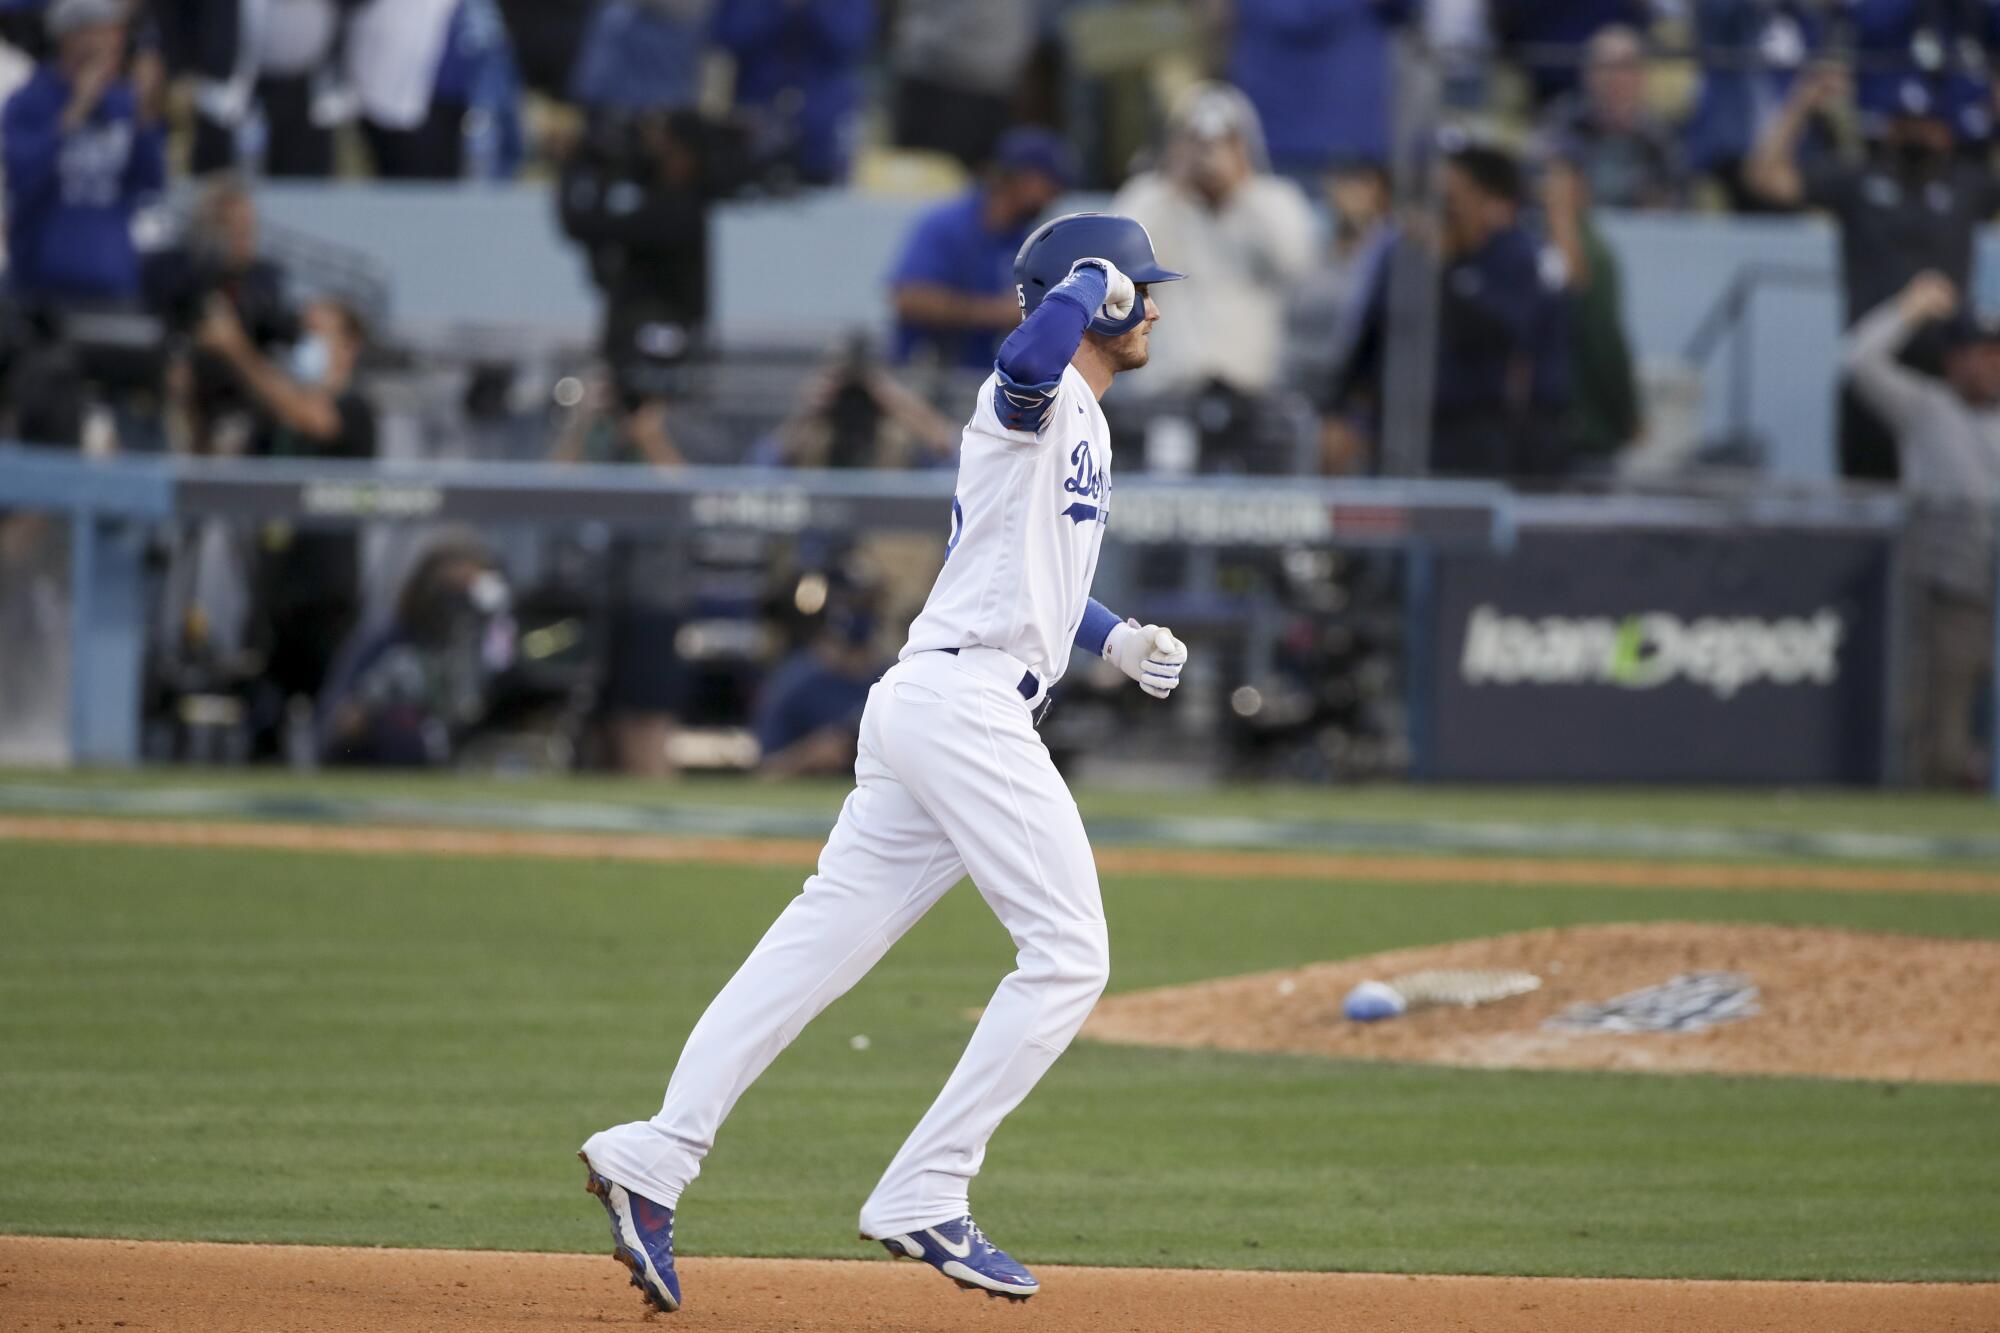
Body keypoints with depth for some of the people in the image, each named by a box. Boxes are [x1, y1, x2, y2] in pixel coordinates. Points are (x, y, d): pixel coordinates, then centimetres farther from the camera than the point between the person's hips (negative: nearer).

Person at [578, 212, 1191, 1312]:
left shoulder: (1082, 426, 24)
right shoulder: (1036, 400, -7)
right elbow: (1029, 360, -33)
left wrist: (1115, 641, 20)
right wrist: (1084, 283, -17)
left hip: (919, 711, 10)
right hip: (966, 700, -10)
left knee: (821, 946, 3)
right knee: (1068, 954, -8)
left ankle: (654, 1160, -4)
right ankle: (922, 1200, -11)